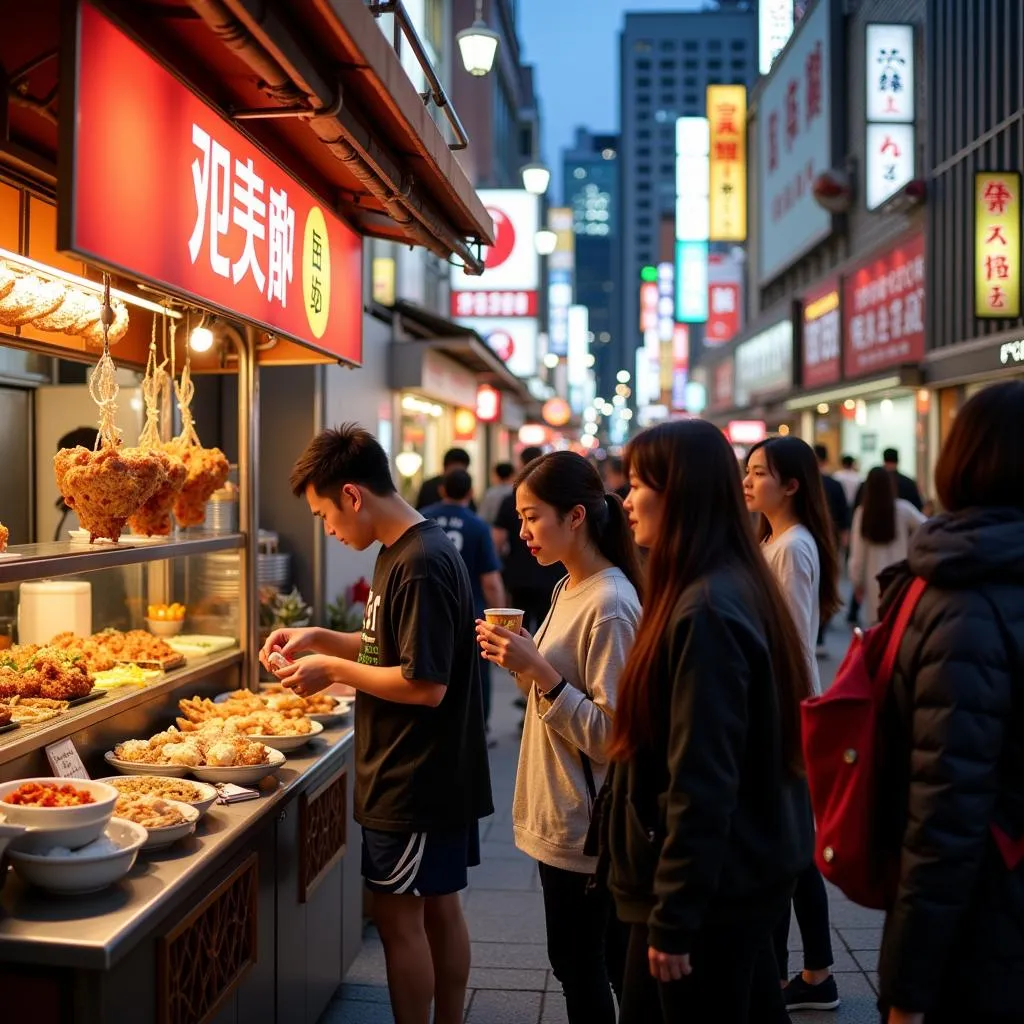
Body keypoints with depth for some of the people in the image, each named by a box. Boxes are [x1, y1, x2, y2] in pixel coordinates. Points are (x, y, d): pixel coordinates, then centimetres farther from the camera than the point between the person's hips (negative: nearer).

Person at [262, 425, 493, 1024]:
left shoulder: (421, 566, -22)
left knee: (399, 915, 3)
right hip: (441, 774, 9)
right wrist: (320, 639, 9)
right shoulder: (407, 552, 8)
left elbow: (425, 684, -25)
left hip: (414, 782, -9)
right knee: (439, 907, 18)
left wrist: (334, 670, -16)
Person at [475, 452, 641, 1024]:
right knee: (611, 956, 21)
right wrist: (523, 660, 0)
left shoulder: (610, 605, -21)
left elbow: (609, 734, -23)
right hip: (564, 814, 9)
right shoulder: (571, 588, 7)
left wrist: (540, 672, -27)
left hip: (580, 825, -9)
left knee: (578, 963, 6)